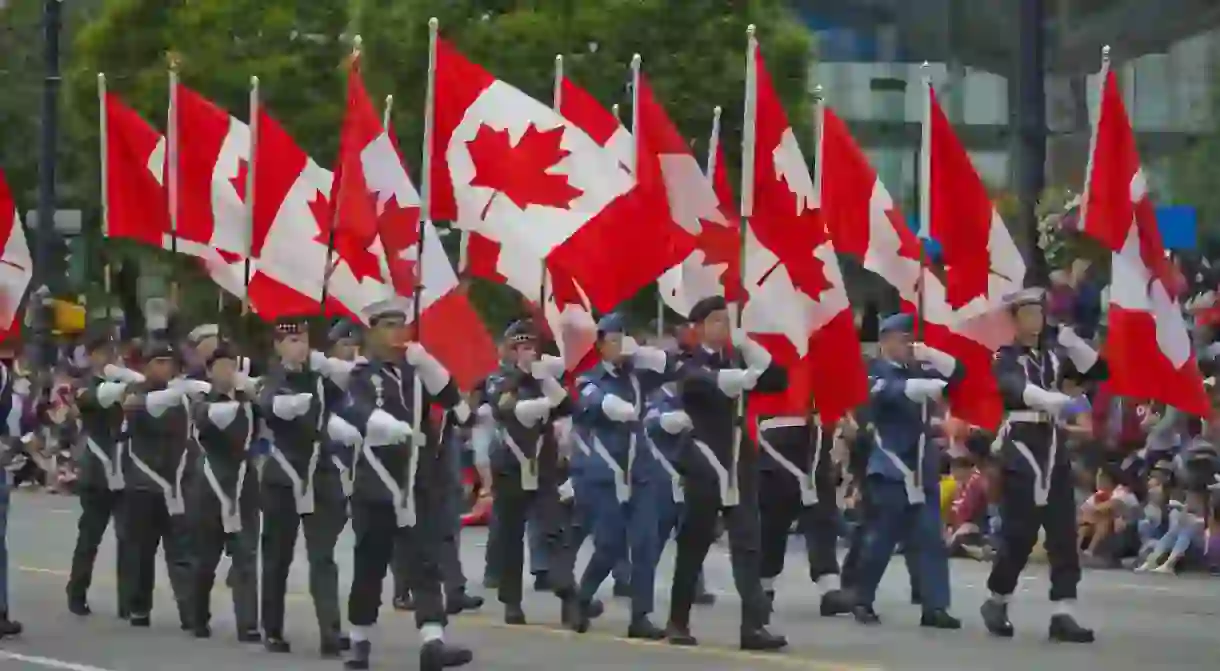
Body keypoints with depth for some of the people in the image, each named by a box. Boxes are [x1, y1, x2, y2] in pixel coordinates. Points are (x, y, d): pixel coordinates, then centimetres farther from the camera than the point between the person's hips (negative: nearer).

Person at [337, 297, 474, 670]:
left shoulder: (419, 371, 11)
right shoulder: (363, 376, -2)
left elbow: (451, 398, -3)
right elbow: (357, 413, -21)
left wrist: (427, 362, -17)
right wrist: (391, 427, -41)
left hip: (420, 483, 3)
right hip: (377, 484, -3)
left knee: (425, 563, -9)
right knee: (370, 565, 7)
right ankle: (359, 641, 21)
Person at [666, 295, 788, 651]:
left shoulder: (736, 361, 12)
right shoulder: (691, 367, -3)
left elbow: (778, 380, 4)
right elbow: (708, 381, -27)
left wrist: (748, 347, -6)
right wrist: (744, 377, -46)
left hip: (739, 466, 4)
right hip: (705, 467, -4)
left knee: (748, 544, -6)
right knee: (693, 545, 4)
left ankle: (754, 625, -11)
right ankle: (678, 622, 17)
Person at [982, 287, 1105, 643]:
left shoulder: (1054, 353, 12)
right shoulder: (1006, 356, -4)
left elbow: (1097, 371, 9)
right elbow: (1013, 386, -25)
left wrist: (1071, 342, -4)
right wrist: (1049, 398, -43)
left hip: (1054, 447, 5)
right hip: (1021, 447, -5)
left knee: (1063, 532, -1)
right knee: (1019, 532, -4)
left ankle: (1062, 614, -2)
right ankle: (997, 602, 16)